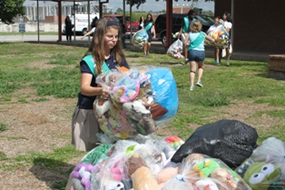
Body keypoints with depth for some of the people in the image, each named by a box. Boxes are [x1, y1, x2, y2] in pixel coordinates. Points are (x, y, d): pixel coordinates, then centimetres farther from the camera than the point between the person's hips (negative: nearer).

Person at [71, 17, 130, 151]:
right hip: (90, 111, -4)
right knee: (92, 150, 1)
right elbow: (84, 88, -20)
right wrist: (99, 91, -40)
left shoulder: (119, 58, 6)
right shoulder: (90, 60, -9)